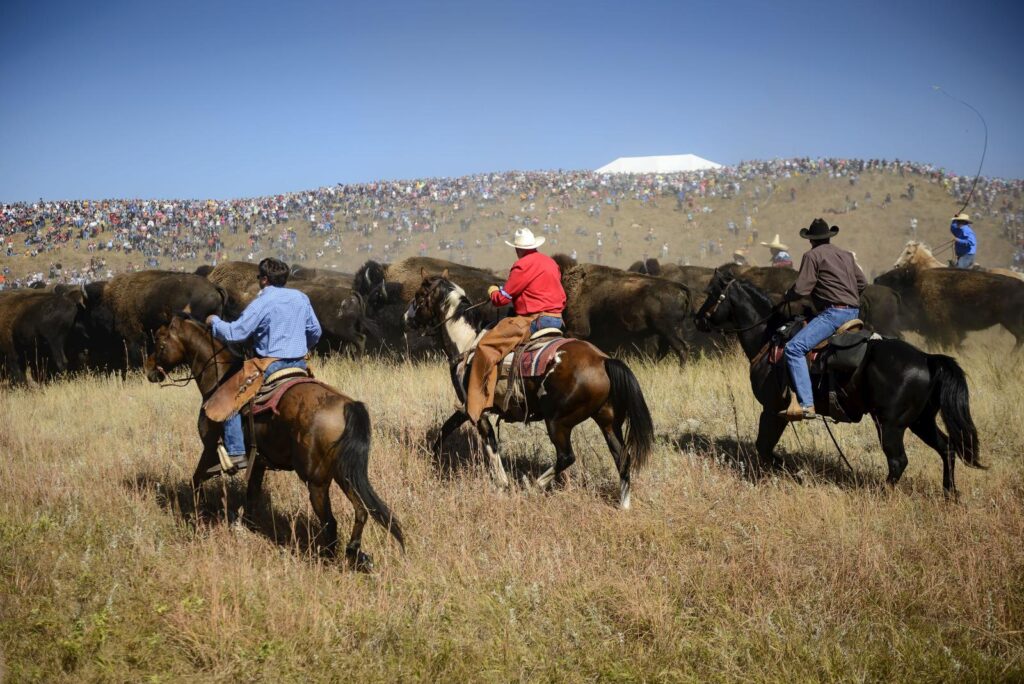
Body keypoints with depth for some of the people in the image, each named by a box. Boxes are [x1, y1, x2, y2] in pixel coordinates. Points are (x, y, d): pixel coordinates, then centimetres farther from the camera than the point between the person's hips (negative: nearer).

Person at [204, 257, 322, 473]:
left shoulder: (261, 303, -11)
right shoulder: (301, 298, 9)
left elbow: (235, 332, -12)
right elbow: (315, 331, 18)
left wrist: (214, 321, 6)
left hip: (271, 367, -7)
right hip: (300, 365, 7)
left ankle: (236, 453, -8)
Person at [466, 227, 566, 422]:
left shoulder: (523, 265, -11)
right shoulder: (551, 262, 16)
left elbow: (503, 298, -10)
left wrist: (493, 292, 14)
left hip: (535, 320, -10)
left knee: (487, 346, -11)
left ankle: (479, 404, -18)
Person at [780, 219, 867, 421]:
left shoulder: (812, 255, -3)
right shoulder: (847, 255, 21)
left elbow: (801, 289, -9)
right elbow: (863, 283, 25)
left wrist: (785, 299, 9)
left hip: (834, 312, -9)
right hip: (854, 311, 9)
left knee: (794, 348, -18)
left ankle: (806, 404, -31)